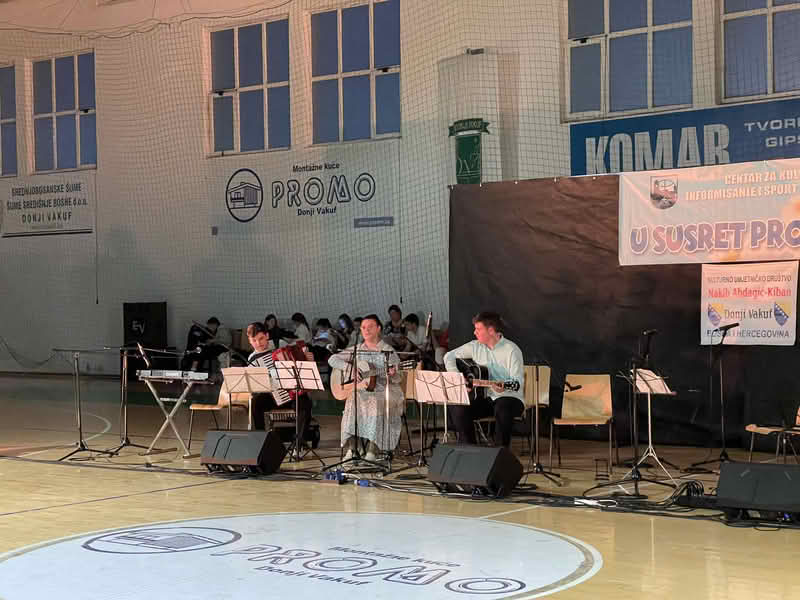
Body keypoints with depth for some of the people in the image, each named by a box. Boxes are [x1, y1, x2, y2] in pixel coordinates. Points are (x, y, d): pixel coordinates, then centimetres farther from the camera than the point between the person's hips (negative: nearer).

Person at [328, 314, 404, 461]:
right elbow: (333, 359, 7)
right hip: (362, 390, 3)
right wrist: (349, 368, -10)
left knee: (377, 406, -34)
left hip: (385, 391, -3)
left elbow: (397, 379, -1)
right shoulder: (356, 350, 13)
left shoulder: (388, 350, 3)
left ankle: (373, 450, -31)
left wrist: (393, 374, -26)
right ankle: (350, 449, -29)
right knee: (352, 402, -29)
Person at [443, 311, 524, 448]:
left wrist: (504, 387, -41)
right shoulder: (475, 346, 5)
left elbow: (518, 382, -19)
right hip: (485, 398, 5)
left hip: (509, 397, -5)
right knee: (457, 409, -20)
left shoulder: (511, 350, -12)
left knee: (502, 408, -39)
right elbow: (449, 356, 12)